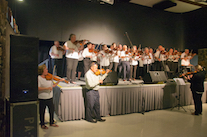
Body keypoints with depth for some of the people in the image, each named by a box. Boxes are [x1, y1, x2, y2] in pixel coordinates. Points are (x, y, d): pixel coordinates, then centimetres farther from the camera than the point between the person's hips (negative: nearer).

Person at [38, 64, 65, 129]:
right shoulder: (39, 78, -13)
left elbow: (52, 85, 11)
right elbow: (38, 88, -22)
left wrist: (59, 81, 3)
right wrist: (47, 88, -29)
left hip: (50, 97, 6)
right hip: (42, 99, -6)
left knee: (52, 110, 14)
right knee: (42, 112, 10)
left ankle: (51, 123, 33)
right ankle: (42, 124, 28)